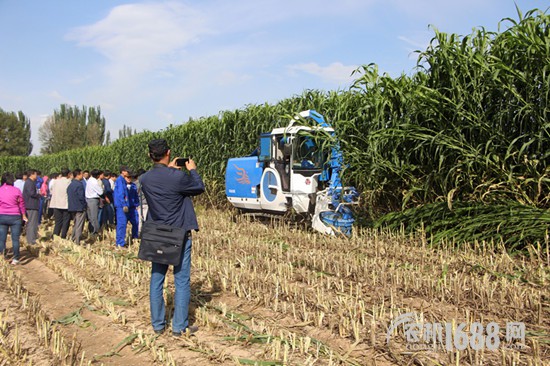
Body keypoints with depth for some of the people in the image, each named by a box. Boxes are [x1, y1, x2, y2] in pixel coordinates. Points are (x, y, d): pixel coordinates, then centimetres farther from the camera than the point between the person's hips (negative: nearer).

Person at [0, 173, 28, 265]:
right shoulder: (16, 190, -4)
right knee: (15, 239, 2)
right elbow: (21, 204, 2)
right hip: (15, 217, -2)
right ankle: (15, 259, 2)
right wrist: (24, 216, 14)